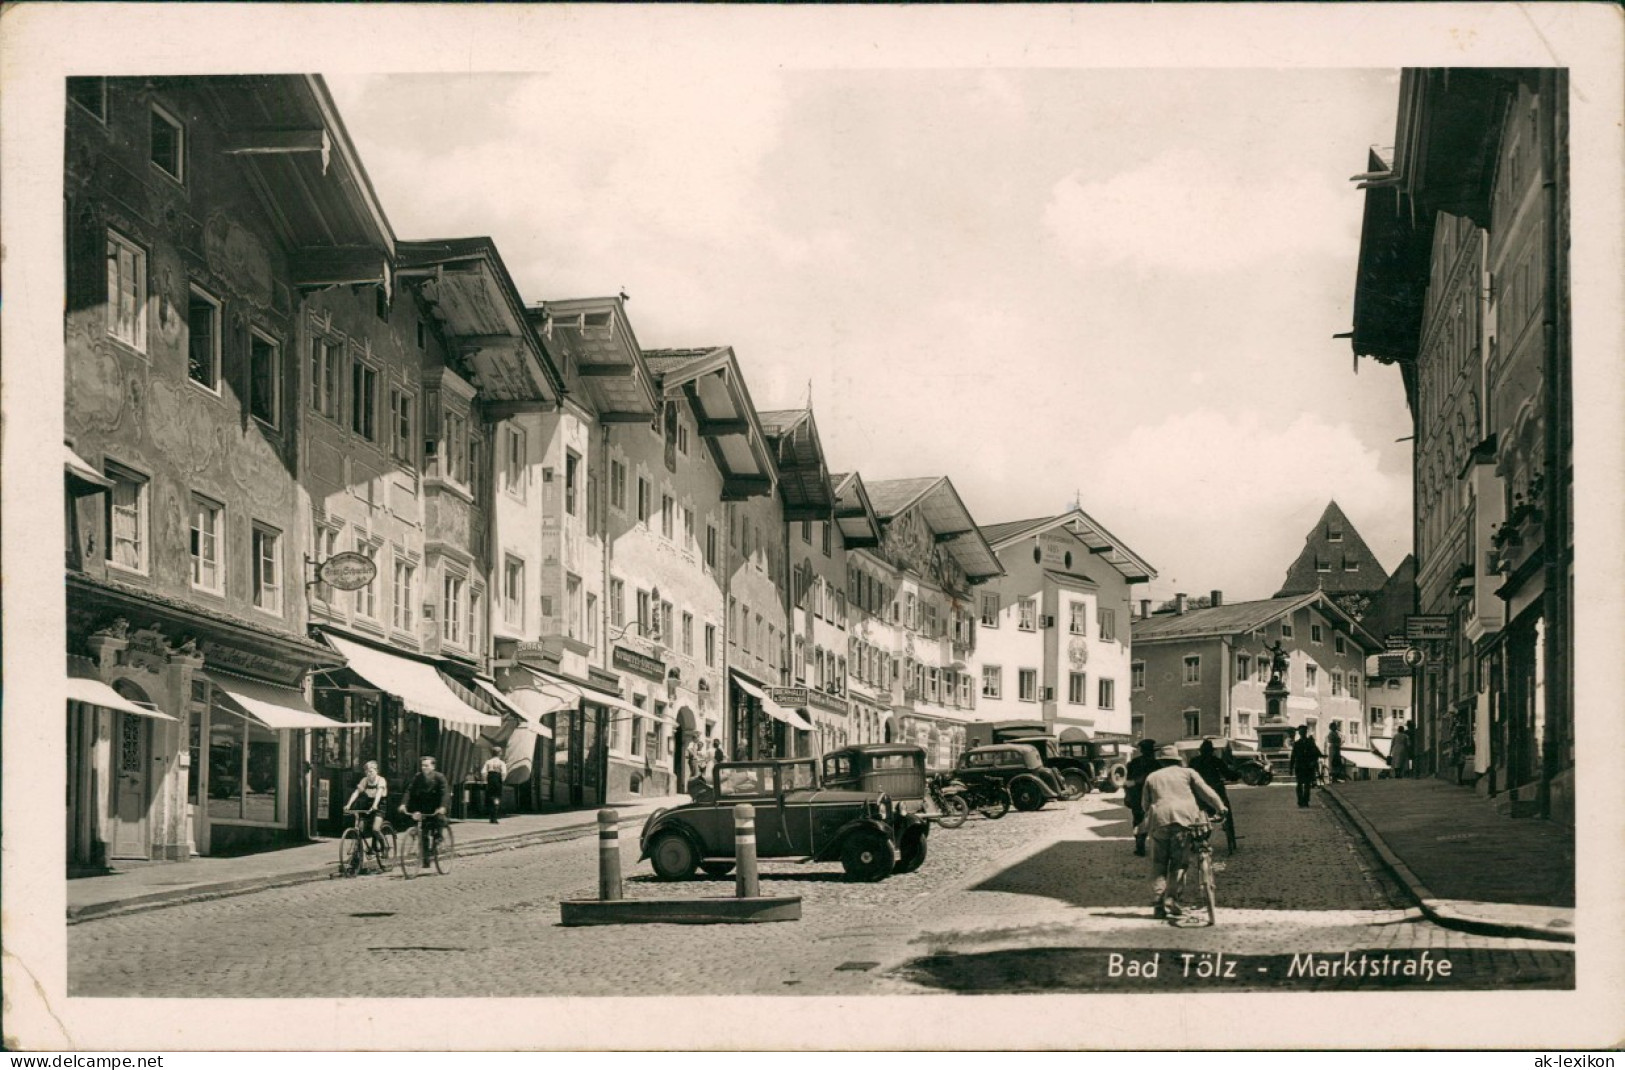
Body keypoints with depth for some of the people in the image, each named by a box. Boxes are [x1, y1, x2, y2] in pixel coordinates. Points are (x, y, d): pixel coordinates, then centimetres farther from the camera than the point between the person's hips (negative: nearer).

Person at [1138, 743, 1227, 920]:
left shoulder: (1152, 777, 22)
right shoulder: (1188, 773, 17)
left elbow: (1145, 804, 19)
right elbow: (1205, 791, 6)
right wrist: (1221, 808, 5)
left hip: (1159, 821, 2)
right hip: (1183, 819, -2)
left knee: (1159, 863, 7)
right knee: (1179, 862, 2)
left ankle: (1158, 903, -1)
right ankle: (1171, 899, -10)